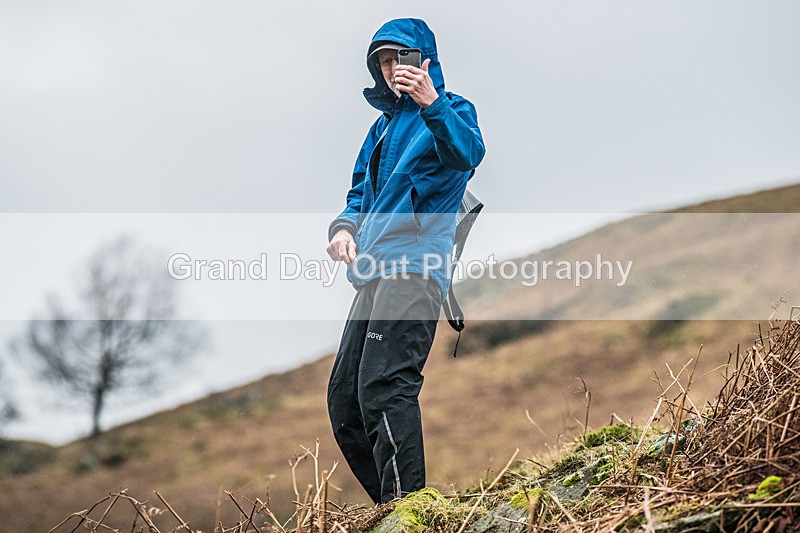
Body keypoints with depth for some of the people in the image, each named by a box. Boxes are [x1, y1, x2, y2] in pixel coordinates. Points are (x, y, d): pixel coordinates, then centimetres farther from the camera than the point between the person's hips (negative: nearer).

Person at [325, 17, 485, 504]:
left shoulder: (452, 110, 3)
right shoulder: (384, 125, 26)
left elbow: (467, 155, -19)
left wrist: (432, 103, -36)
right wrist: (345, 226, 7)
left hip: (414, 266, -9)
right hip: (374, 272, 9)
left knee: (383, 386, -24)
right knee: (344, 398, 7)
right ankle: (390, 503, 15)